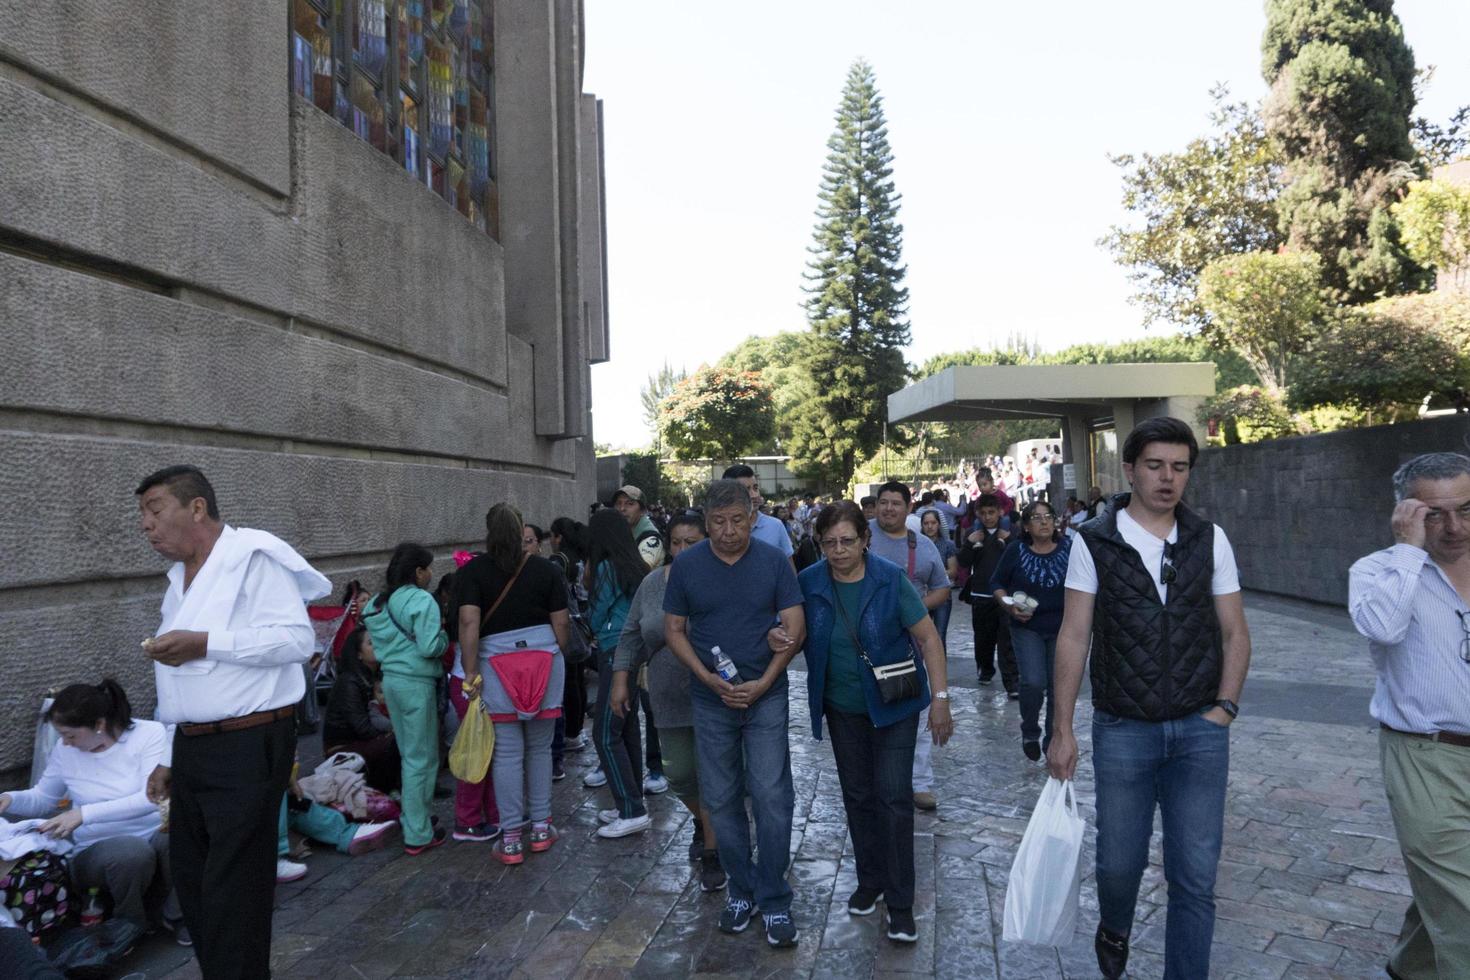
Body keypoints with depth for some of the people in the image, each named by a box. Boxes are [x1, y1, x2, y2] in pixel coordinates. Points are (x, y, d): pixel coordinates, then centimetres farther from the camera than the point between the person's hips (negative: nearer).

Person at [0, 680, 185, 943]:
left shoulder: (150, 733, -11)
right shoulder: (65, 752, 1)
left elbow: (151, 798, -20)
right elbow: (42, 798, 19)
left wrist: (84, 814, -25)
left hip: (156, 834, -1)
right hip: (97, 850, 1)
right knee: (132, 852, -36)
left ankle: (174, 914, -8)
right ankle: (131, 926, -5)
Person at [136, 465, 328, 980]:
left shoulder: (253, 557, -12)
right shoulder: (180, 577, 16)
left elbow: (298, 639, -22)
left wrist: (204, 643, -23)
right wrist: (170, 759, 21)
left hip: (248, 746, -9)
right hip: (193, 745, 9)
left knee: (232, 893, -1)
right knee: (189, 876, 18)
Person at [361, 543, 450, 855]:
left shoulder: (379, 603, 10)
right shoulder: (422, 601, -15)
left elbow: (377, 646, 12)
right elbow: (429, 647, -20)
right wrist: (445, 634, -2)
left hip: (390, 680, 8)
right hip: (417, 683, -8)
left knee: (409, 755, 19)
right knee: (422, 759, 0)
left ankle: (419, 814, 30)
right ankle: (418, 836, 6)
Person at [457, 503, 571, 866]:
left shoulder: (472, 571, -2)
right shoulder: (546, 569, 2)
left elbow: (469, 622, -11)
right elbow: (561, 623, 1)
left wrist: (471, 673, -8)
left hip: (496, 663, -1)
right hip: (544, 657, 2)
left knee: (507, 753, 5)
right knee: (540, 748, 14)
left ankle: (511, 839, 10)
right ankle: (541, 828, 23)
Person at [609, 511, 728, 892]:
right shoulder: (653, 583, 3)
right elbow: (632, 635, 10)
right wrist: (620, 679, 5)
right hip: (671, 700, 4)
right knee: (679, 774, 13)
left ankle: (712, 852, 18)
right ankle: (702, 821, 43)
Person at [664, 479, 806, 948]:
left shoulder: (774, 562, -5)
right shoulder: (686, 565, -2)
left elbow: (795, 628, -5)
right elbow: (674, 629, 2)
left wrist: (762, 683, -13)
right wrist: (707, 677, -11)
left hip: (766, 698, -1)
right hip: (711, 700, 2)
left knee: (771, 797, -2)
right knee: (722, 800, 10)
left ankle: (774, 901, 13)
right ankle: (741, 890, 28)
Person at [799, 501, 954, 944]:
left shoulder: (891, 580, -16)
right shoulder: (809, 582, -9)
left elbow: (928, 637, -11)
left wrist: (940, 698, -15)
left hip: (893, 705, -3)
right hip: (843, 709, 3)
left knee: (894, 798, -4)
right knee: (857, 796, 14)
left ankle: (900, 903, 9)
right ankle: (870, 880, 33)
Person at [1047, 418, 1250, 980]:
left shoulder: (1209, 540, 2)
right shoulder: (1094, 542, -4)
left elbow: (1235, 634, 8)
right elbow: (1073, 637, -4)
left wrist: (1223, 709, -4)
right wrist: (1062, 730, -5)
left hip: (1201, 731, 1)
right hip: (1122, 731, -1)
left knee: (1195, 878, 5)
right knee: (1119, 862, 13)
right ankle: (1114, 930, 45)